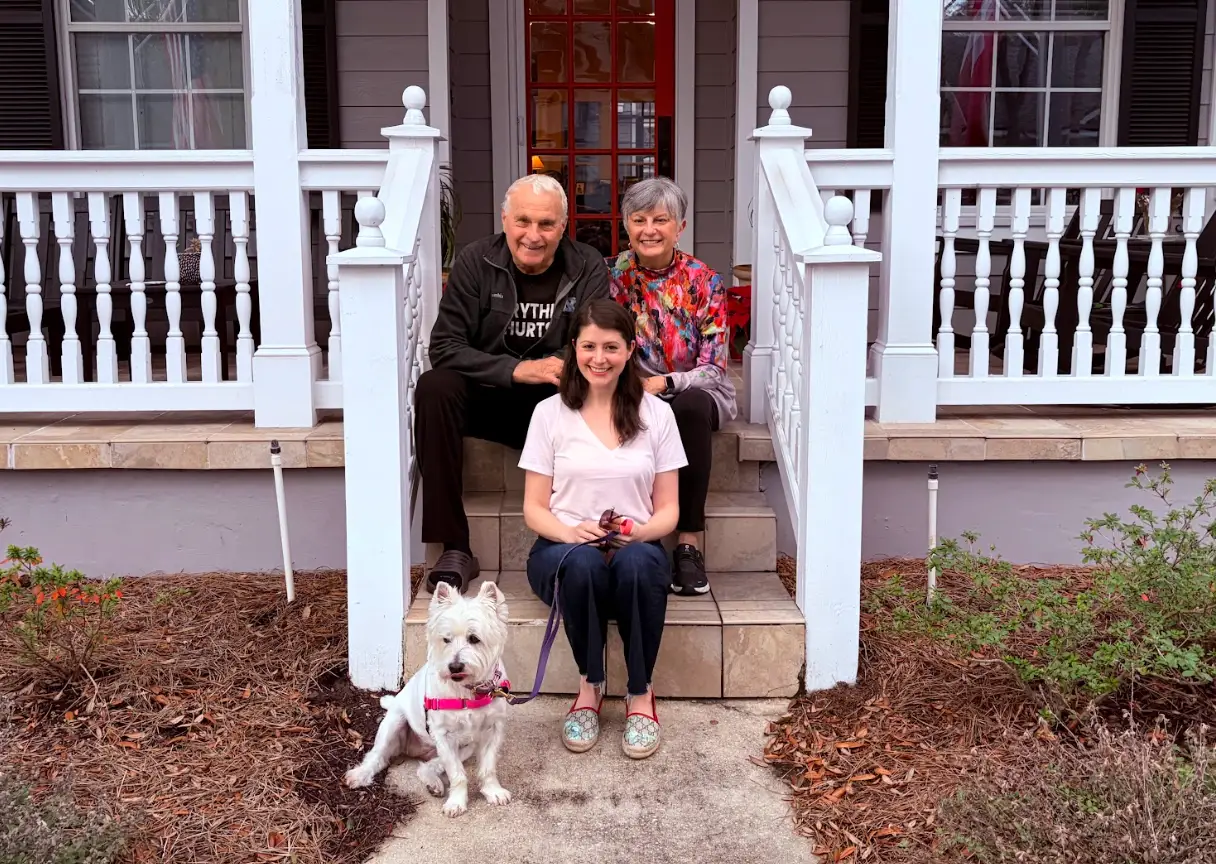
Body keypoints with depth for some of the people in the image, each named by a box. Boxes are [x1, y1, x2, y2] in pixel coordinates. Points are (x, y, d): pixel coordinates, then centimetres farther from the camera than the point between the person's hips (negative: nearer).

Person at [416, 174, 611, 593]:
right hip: (486, 398, 0)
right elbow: (445, 347, -11)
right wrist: (516, 370, -25)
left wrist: (564, 369, -31)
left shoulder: (587, 268, -2)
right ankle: (454, 548, -25)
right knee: (434, 388, -29)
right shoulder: (475, 262, -4)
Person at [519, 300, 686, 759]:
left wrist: (638, 533, -16)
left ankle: (641, 693, -15)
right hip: (563, 550, 0)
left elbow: (668, 510, 6)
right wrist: (571, 533, -19)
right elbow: (534, 508, 3)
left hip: (636, 552, 1)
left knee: (637, 562, -36)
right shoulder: (550, 413, 4)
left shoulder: (656, 414, 6)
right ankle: (590, 685, -13)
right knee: (583, 562, -37)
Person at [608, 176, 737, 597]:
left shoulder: (705, 282, -5)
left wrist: (665, 382, -27)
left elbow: (712, 369, -9)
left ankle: (689, 541, -31)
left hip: (695, 392, 0)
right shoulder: (612, 276, -2)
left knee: (692, 406, -36)